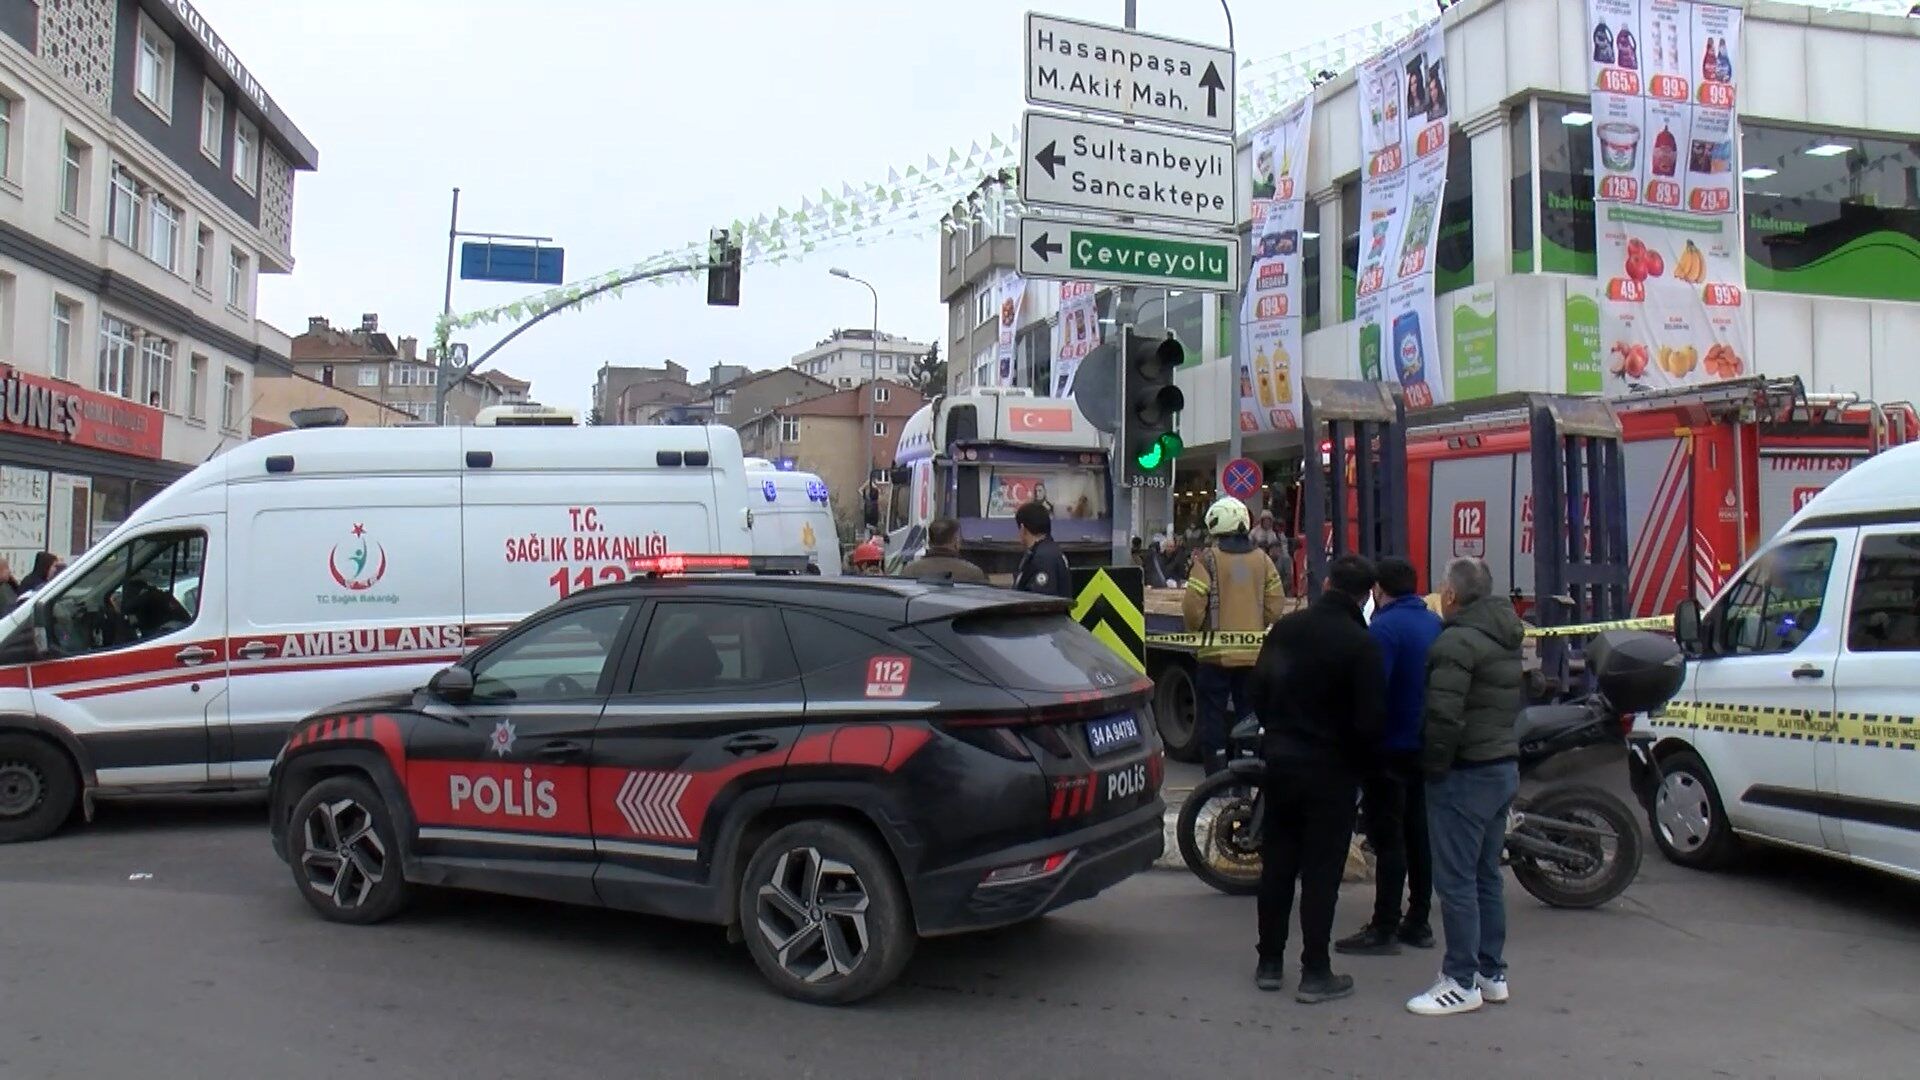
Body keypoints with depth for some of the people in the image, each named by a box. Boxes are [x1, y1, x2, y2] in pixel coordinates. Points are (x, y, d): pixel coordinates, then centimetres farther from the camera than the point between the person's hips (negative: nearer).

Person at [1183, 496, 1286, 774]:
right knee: (1249, 715, 12)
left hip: (1216, 652, -4)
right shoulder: (1263, 559, 5)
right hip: (1253, 653, 4)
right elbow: (1274, 607, 4)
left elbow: (1193, 607, -13)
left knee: (1213, 716, 4)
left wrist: (1196, 630, 7)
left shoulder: (1208, 560, -9)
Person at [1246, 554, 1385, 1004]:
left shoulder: (1285, 629, 2)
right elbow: (1369, 719, -15)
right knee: (1321, 870, 2)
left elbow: (1256, 691, 8)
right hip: (1331, 768, -5)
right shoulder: (1360, 644, -15)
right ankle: (1315, 973, 6)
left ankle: (1269, 963, 20)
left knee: (1276, 864, 12)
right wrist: (1360, 763, 2)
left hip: (1281, 761, 5)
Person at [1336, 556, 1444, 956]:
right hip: (1427, 747, 8)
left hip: (1391, 748, -8)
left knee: (1388, 838, -4)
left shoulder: (1384, 628, -17)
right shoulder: (1434, 624, 9)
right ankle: (1419, 922, 22)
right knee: (1419, 833, 14)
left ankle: (1384, 929, 0)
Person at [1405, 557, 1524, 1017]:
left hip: (1466, 773, -10)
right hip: (1506, 767, 10)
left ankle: (1462, 983, 2)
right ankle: (1492, 973, 25)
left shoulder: (1458, 641, -17)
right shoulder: (1508, 637, 13)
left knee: (1455, 880, -3)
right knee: (1486, 875, 17)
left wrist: (1433, 765, -13)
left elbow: (1444, 715, -24)